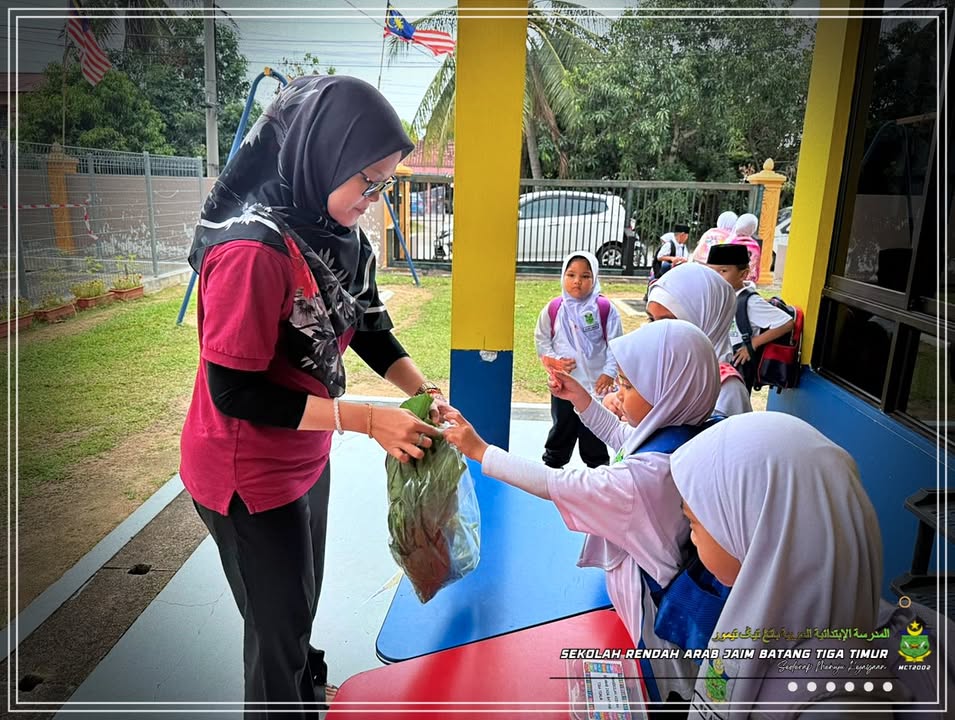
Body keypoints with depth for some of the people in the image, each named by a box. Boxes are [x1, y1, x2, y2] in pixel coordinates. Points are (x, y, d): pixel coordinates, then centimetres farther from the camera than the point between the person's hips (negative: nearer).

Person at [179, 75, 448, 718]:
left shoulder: (340, 236, -5)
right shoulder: (253, 250, -30)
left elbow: (370, 328, 4)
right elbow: (234, 392, -28)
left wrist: (423, 389, -12)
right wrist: (367, 420, -27)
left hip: (306, 455, 8)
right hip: (249, 473, -8)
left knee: (301, 601, 29)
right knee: (281, 621, 13)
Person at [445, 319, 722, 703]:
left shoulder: (651, 473, -38)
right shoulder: (681, 431, -12)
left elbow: (554, 485, -27)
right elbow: (623, 439, 10)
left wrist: (479, 450, -18)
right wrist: (580, 398, 4)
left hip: (648, 600, -8)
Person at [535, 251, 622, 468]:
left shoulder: (605, 309, -9)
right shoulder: (553, 308, -5)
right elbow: (541, 339, 4)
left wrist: (609, 372, -15)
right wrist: (552, 360, -10)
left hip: (596, 384, -1)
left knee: (595, 431, 13)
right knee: (561, 428, 17)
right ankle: (552, 465, 34)